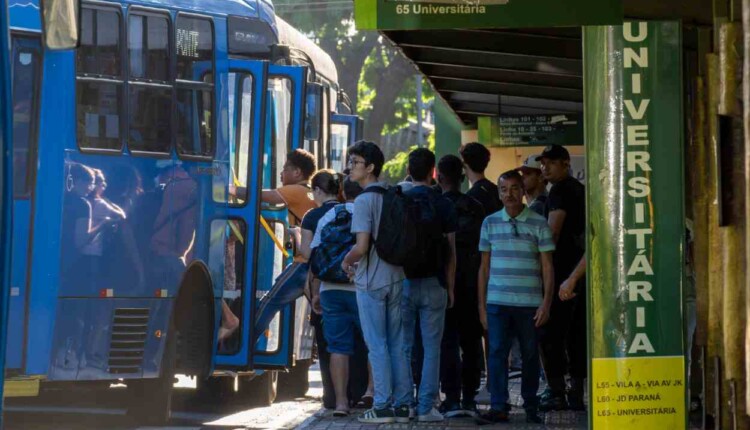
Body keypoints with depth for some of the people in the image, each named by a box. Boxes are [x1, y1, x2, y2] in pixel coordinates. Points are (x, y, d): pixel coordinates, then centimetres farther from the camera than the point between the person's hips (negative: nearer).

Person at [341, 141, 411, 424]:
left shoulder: (364, 201, -14)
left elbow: (362, 246, -22)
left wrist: (347, 261, -1)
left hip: (371, 281, -6)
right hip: (396, 278, 7)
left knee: (377, 346, -2)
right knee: (397, 344, 10)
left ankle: (382, 406, -1)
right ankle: (402, 405, 11)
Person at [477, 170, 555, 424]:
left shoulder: (538, 224, 3)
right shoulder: (490, 223, 9)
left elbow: (547, 267, 3)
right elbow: (484, 267, 12)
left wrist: (546, 303, -5)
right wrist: (481, 305, 8)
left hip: (529, 304, -1)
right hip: (497, 302, 1)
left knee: (530, 354, 6)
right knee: (497, 352, -6)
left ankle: (530, 406, 16)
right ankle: (498, 406, -6)